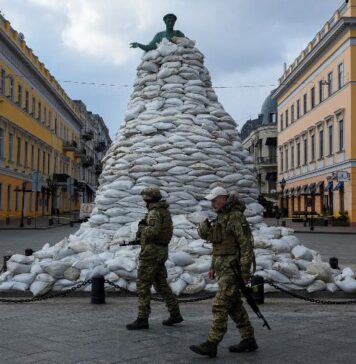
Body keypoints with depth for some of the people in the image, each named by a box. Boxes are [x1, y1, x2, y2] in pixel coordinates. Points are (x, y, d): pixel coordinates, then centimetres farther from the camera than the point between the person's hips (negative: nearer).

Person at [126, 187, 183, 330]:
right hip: (161, 252, 10)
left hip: (151, 252, -10)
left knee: (143, 285, -5)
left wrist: (142, 227, -11)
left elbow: (153, 232, -30)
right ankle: (175, 314, 16)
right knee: (161, 284, 15)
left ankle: (142, 319, -3)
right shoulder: (165, 211, 15)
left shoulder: (154, 213, -16)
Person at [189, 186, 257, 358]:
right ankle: (248, 340, 20)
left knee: (220, 305, -10)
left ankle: (211, 345, -7)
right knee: (234, 306, 13)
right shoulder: (222, 217, 15)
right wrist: (213, 266, 18)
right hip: (224, 268, 10)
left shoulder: (236, 217, -15)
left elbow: (246, 244, -19)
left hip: (233, 268, -10)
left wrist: (245, 271, -22)